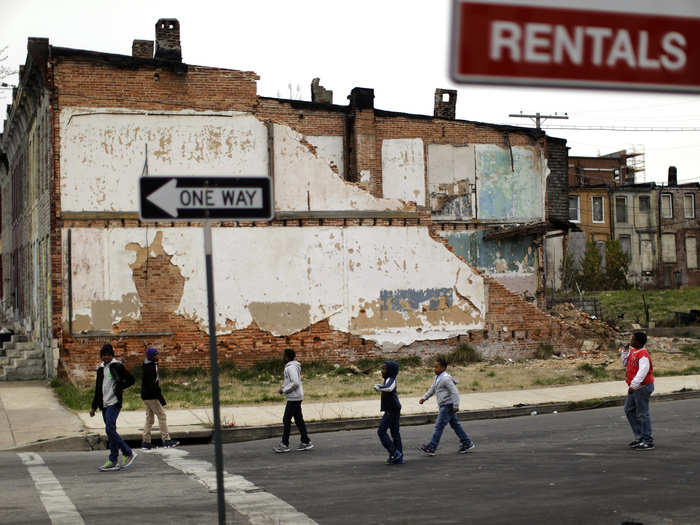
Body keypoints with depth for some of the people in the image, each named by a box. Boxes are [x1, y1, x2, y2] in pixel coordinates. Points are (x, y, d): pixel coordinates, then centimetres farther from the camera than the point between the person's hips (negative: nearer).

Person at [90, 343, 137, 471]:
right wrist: (94, 407, 20)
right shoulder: (101, 368, 16)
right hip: (104, 404, 7)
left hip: (114, 403, -7)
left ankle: (128, 453, -8)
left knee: (110, 429, -17)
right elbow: (98, 389, 22)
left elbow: (130, 380, 1)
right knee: (111, 432, 7)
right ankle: (113, 462, 8)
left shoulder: (117, 366, -4)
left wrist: (118, 388, -7)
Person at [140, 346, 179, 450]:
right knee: (162, 416, -6)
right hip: (152, 397, -10)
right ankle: (166, 440, -7)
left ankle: (146, 442, 12)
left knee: (149, 418, 12)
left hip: (146, 397, 10)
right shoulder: (150, 367, -17)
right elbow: (153, 385, -22)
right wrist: (161, 398, -21)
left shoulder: (146, 366, 15)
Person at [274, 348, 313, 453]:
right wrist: (283, 386, 10)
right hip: (295, 397, 10)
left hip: (293, 398, -10)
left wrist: (284, 390, -16)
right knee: (298, 420, 11)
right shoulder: (290, 366, 14)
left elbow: (295, 383, -25)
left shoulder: (291, 367, -18)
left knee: (286, 420, -6)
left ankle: (285, 444, -3)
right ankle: (306, 442, 14)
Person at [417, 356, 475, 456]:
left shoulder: (446, 379, -18)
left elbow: (454, 392, -22)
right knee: (455, 424, 14)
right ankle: (467, 443, 21)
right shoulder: (437, 378, 13)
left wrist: (456, 405, -24)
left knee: (439, 426, -9)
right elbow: (432, 389, 23)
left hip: (448, 405, -10)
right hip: (444, 406, 10)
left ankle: (431, 448, -8)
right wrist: (424, 398, 14)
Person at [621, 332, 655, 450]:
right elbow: (625, 364, 22)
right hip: (635, 387, 10)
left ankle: (648, 442, 2)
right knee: (629, 410, 16)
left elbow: (643, 371, -32)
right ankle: (639, 437, 22)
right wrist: (625, 351, 9)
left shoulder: (643, 355, -21)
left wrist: (633, 385, -38)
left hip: (642, 387, -10)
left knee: (642, 414, -5)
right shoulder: (633, 351, 9)